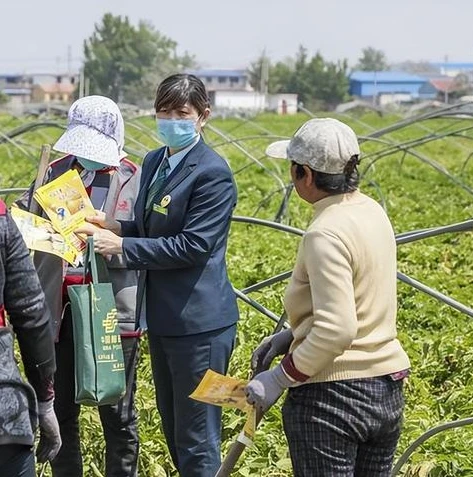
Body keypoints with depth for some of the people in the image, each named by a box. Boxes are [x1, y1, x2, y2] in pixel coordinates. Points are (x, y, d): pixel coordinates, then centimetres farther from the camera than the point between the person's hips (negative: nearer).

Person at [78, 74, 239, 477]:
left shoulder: (213, 173, -16)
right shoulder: (154, 162, 11)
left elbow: (192, 245, -21)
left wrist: (121, 245, -19)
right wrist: (113, 225, -2)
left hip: (198, 321, -9)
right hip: (161, 316, 9)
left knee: (196, 439, 1)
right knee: (172, 428, 20)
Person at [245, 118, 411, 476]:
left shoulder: (326, 234, -20)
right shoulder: (373, 211, 5)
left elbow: (336, 331, -26)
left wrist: (280, 378, -15)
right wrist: (292, 335, 12)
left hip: (330, 396, -8)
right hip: (387, 390, 8)